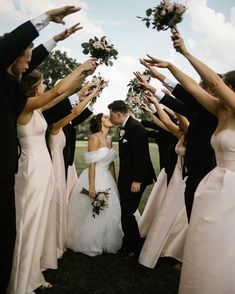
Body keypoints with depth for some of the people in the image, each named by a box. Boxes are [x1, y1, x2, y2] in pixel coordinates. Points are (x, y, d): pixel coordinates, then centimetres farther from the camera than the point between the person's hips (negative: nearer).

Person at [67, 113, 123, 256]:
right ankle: (90, 245, 22)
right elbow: (92, 164, -17)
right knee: (92, 213, 4)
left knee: (108, 212, 13)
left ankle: (106, 243, 30)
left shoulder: (109, 139, 10)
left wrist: (115, 183, 14)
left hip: (107, 179, 8)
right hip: (95, 178, -8)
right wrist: (92, 187, -20)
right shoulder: (95, 138, -13)